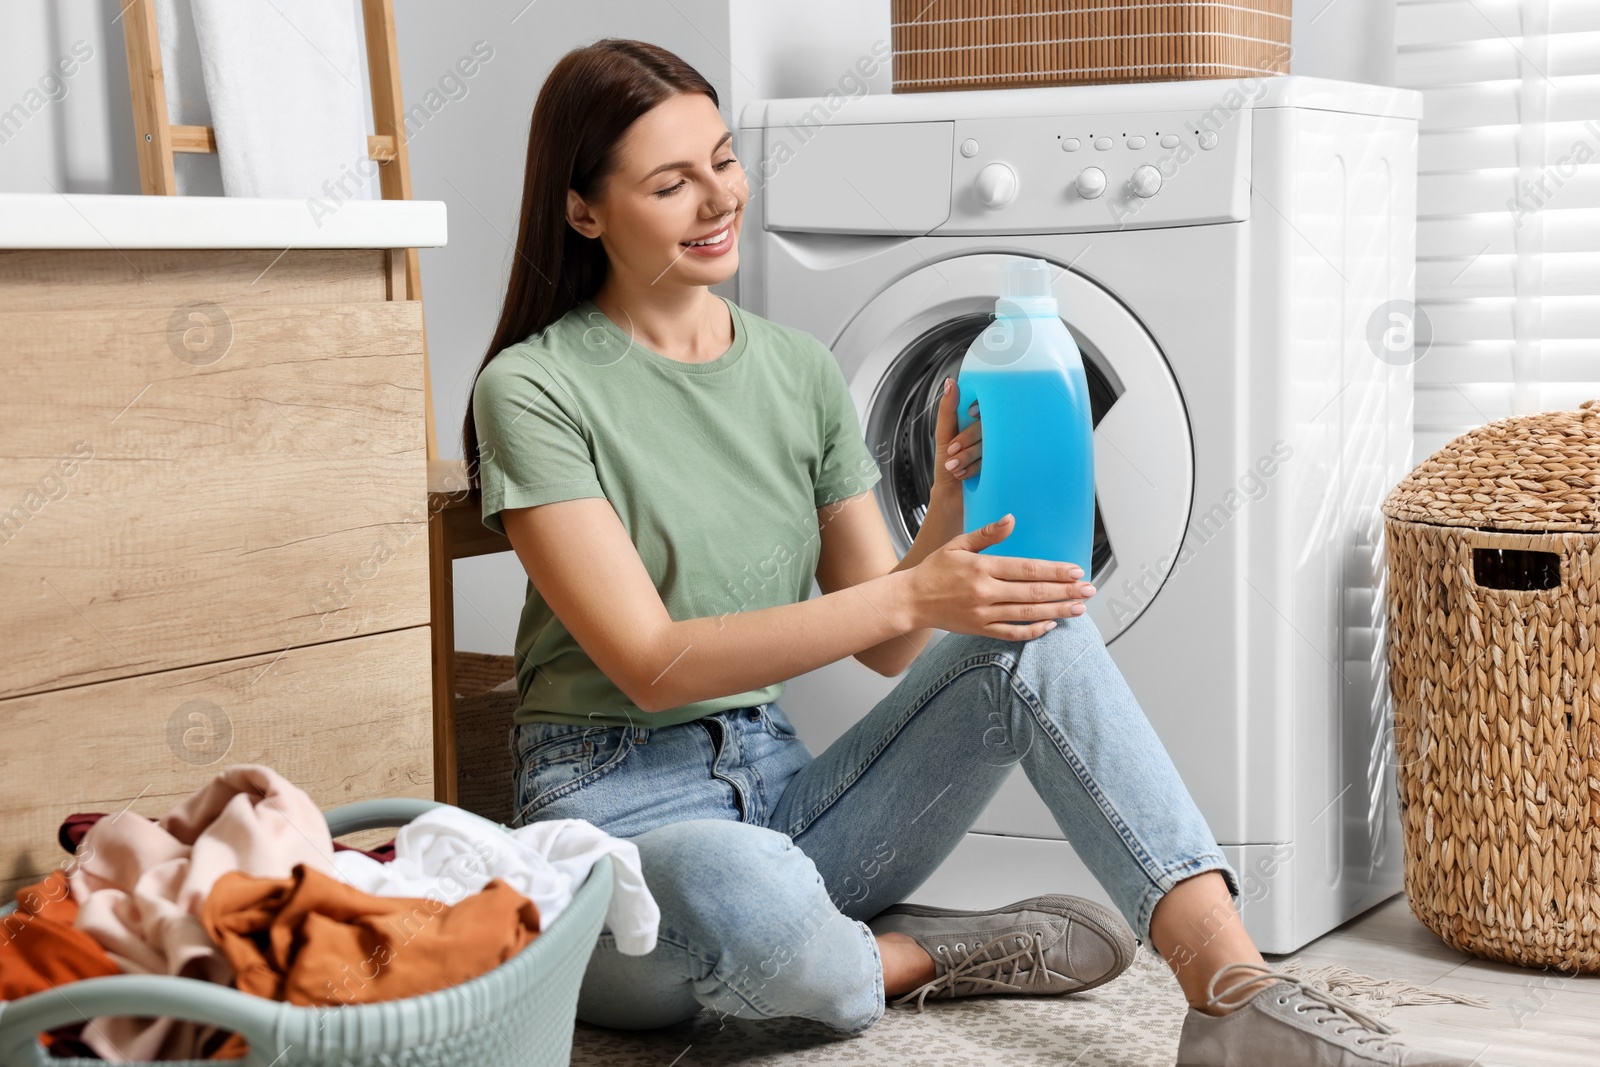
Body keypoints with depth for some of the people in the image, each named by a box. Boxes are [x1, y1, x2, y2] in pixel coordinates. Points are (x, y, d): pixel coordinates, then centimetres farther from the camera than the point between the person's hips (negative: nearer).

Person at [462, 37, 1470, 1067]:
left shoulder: (801, 369, 9)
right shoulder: (536, 391, -9)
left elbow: (886, 647, 9)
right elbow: (652, 663, -17)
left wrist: (954, 502, -11)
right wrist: (912, 596, -24)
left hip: (781, 781, 6)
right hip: (618, 807, -5)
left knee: (1037, 631, -19)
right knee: (748, 893, -43)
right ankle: (932, 956, -10)